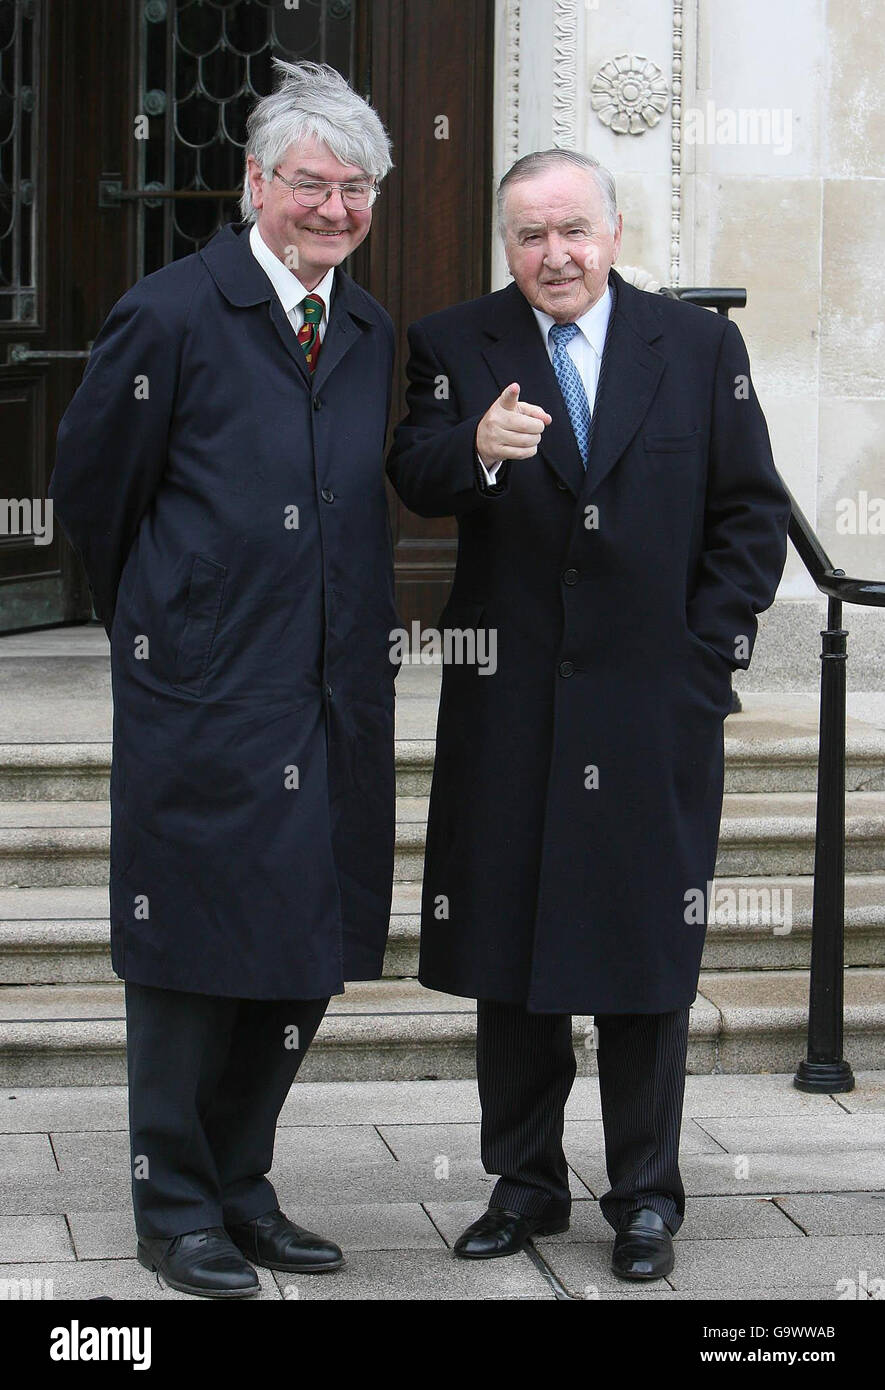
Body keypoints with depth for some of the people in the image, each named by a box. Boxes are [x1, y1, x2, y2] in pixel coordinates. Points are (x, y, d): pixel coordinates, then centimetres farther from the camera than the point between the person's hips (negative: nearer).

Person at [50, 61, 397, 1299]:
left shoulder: (371, 335, 12)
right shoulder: (171, 316, -8)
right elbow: (91, 491, 0)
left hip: (334, 701, 6)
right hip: (202, 696, -6)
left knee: (310, 951, 10)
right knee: (194, 950, 0)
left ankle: (240, 1184, 24)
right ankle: (175, 1206, 13)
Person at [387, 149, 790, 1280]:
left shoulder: (700, 347, 3)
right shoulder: (456, 346, 3)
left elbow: (751, 512, 5)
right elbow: (414, 479, -12)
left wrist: (709, 649, -4)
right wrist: (477, 451, -34)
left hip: (655, 707, -1)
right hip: (508, 708, 1)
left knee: (645, 951, 5)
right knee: (507, 945, 8)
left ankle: (645, 1196, 17)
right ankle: (524, 1183, 22)